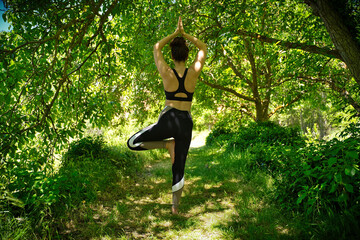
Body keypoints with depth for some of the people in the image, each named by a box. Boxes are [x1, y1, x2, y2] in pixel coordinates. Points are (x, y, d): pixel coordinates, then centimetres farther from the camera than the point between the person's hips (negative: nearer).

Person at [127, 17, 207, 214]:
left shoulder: (167, 73, -7)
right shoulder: (193, 72, -4)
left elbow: (156, 48, 11)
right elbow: (203, 48, 13)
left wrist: (174, 34, 12)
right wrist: (184, 34, 10)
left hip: (168, 120, -3)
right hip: (186, 122, 3)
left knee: (132, 143, 12)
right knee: (179, 168, 13)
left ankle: (167, 144, -5)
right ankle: (175, 206, 21)